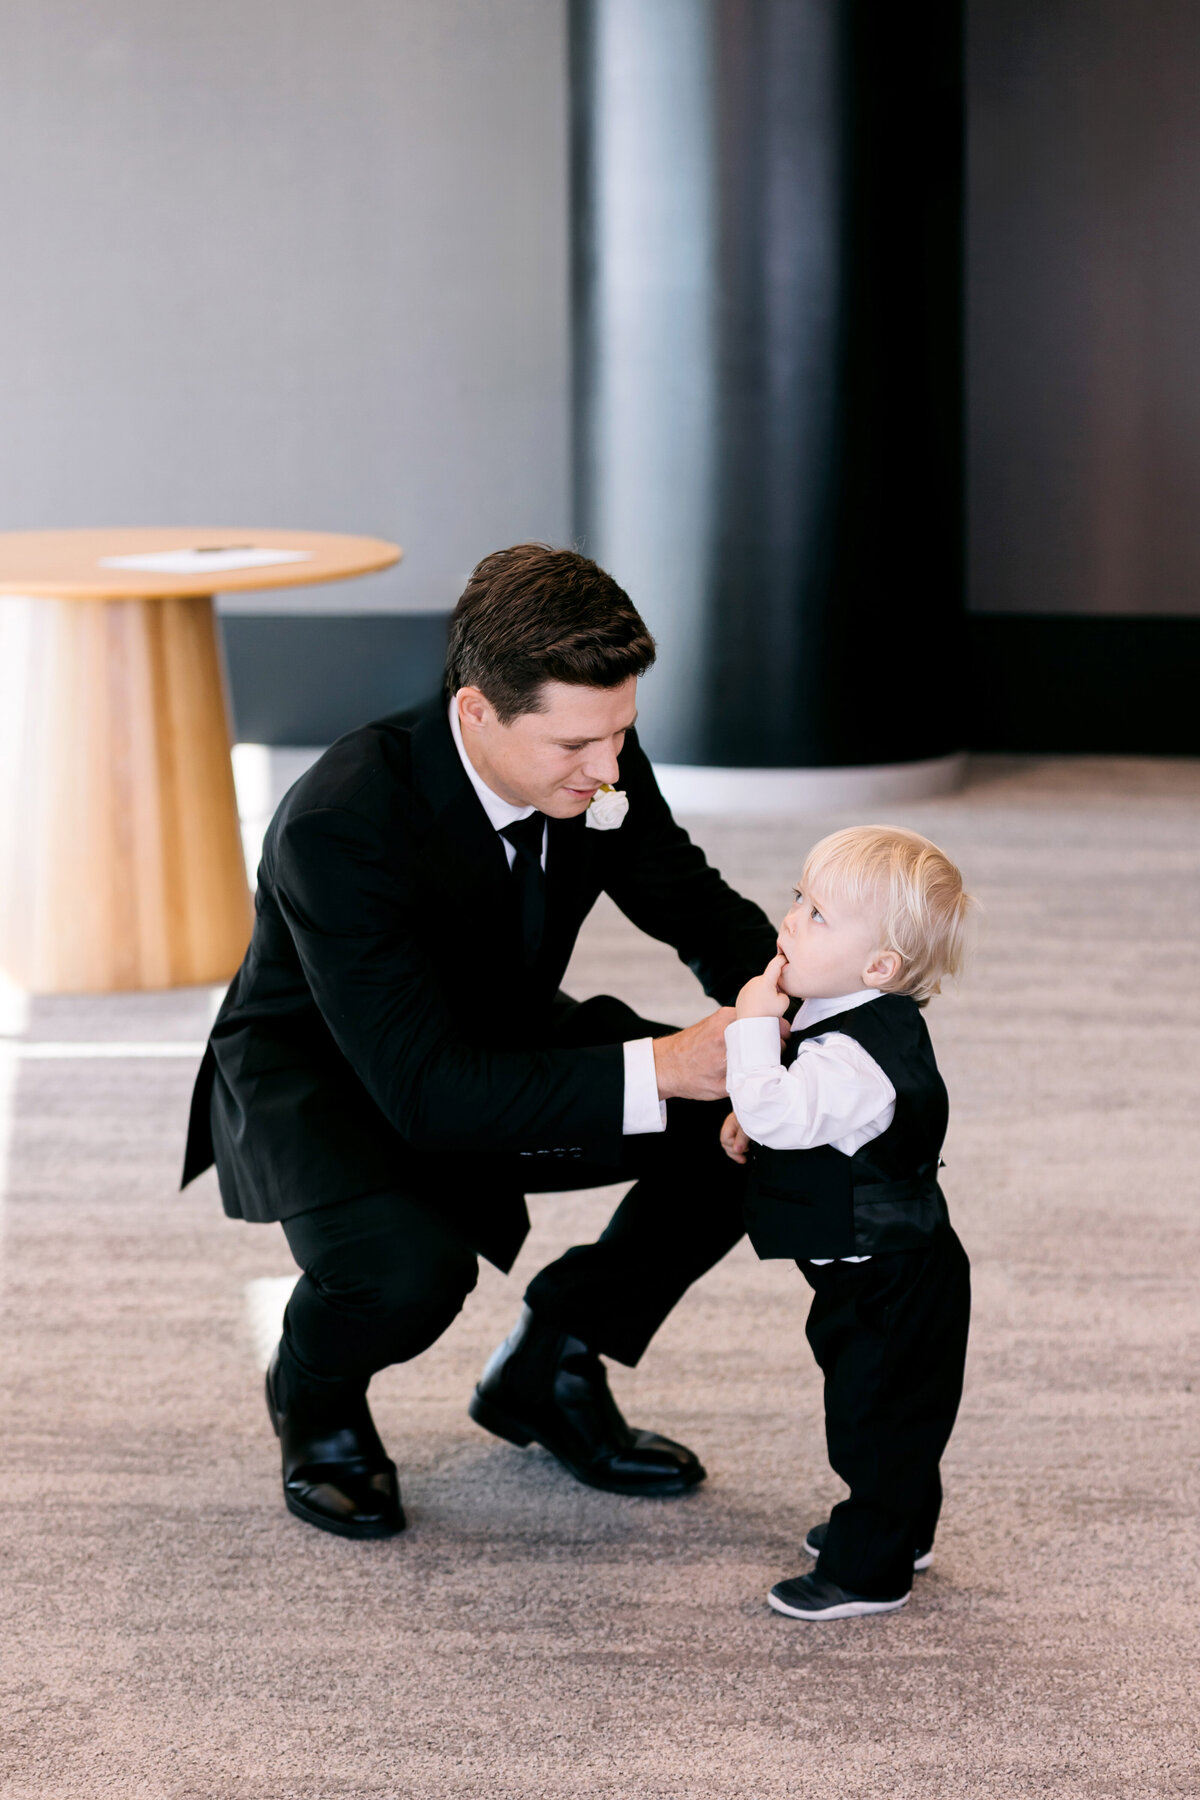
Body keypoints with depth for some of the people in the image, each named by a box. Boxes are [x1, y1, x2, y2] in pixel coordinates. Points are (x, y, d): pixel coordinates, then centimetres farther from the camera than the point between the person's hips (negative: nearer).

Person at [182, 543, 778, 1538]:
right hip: (321, 1075, -6)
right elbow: (425, 1092, -38)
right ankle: (315, 1395, 1)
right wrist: (658, 1068, -44)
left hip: (500, 1041, 6)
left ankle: (550, 1365, 9)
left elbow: (704, 912, -2)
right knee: (411, 1266, -37)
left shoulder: (598, 763, -18)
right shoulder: (338, 824, -37)